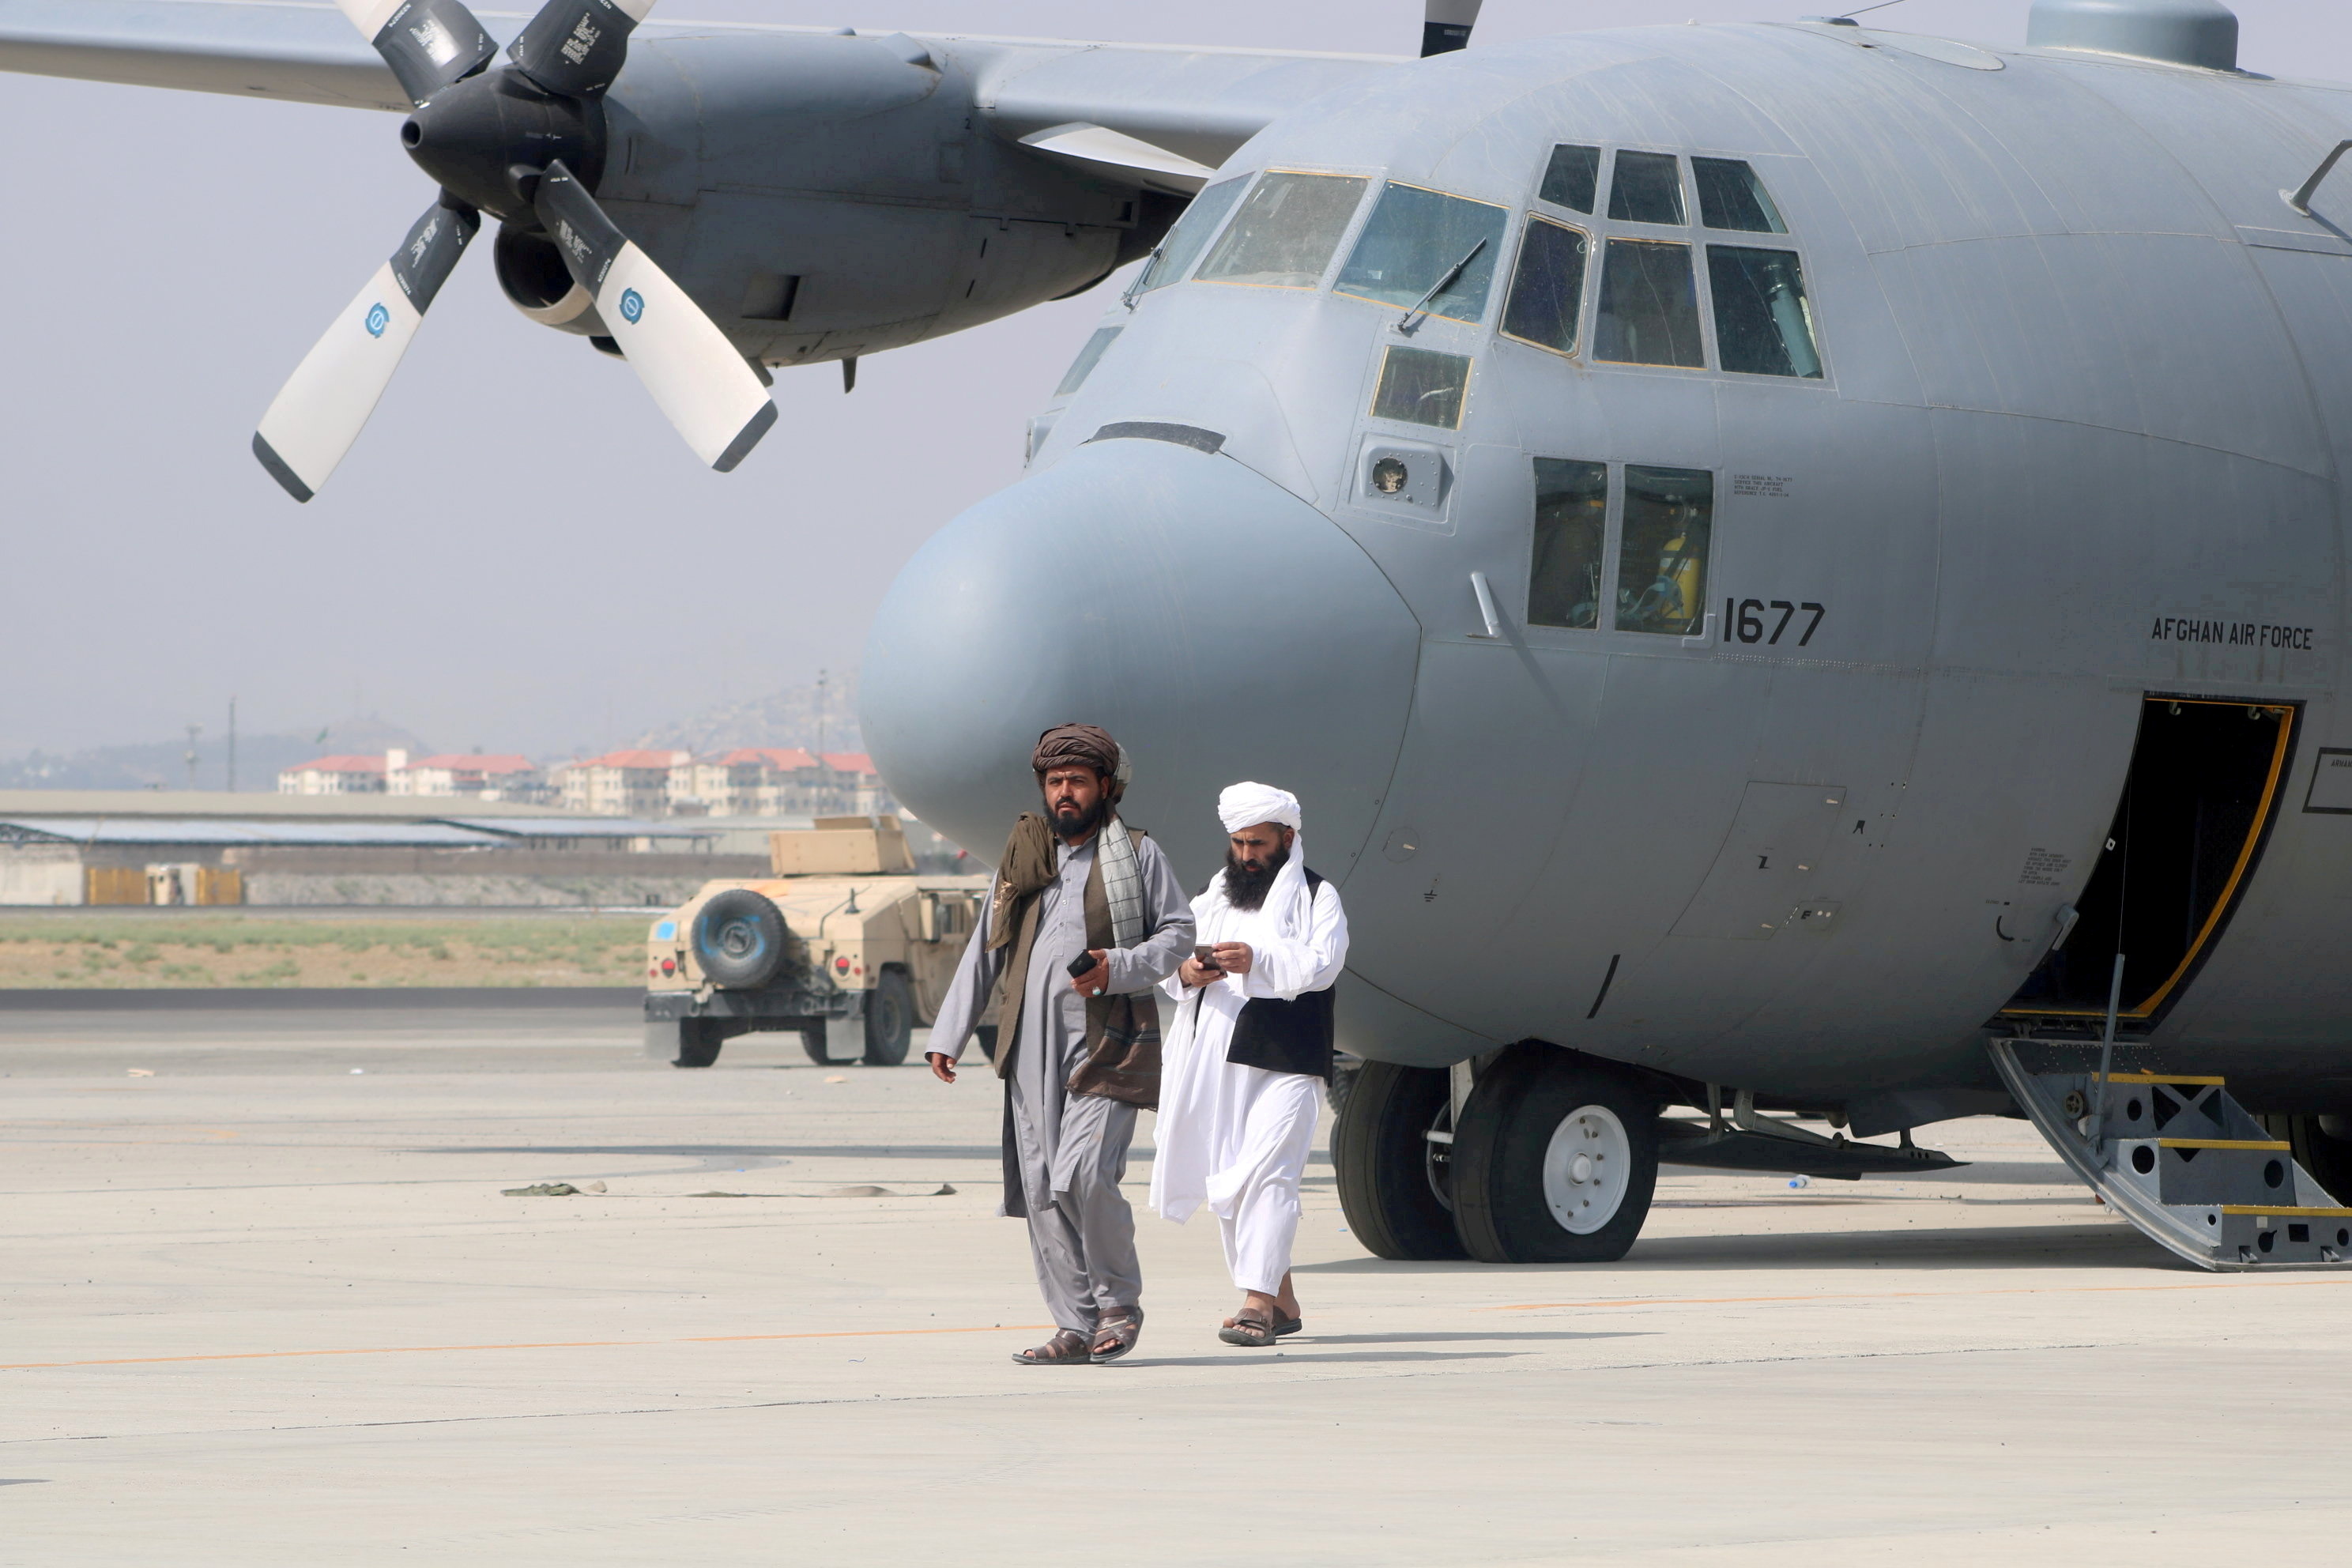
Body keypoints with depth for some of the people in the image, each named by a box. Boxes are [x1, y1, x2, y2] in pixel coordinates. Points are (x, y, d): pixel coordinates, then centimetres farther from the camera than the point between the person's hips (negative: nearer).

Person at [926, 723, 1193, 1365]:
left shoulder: (1136, 854, 7)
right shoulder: (1023, 858, 18)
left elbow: (1177, 933, 5)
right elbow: (984, 951, 20)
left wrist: (1116, 969, -12)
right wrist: (948, 1034, 14)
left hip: (1106, 1042, -5)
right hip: (1031, 1047, 5)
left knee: (1085, 1174, -18)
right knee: (1040, 1188, 0)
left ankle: (1119, 1302, 3)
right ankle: (1076, 1326, 6)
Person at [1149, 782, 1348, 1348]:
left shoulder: (1318, 897, 4)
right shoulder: (1214, 898, 21)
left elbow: (1321, 964, -11)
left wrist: (1257, 960, -26)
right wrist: (1187, 972, -9)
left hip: (1285, 1062, -6)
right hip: (1216, 1061, 6)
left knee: (1266, 1173, -17)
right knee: (1226, 1179, 6)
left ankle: (1258, 1302, -23)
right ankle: (1283, 1303, 15)